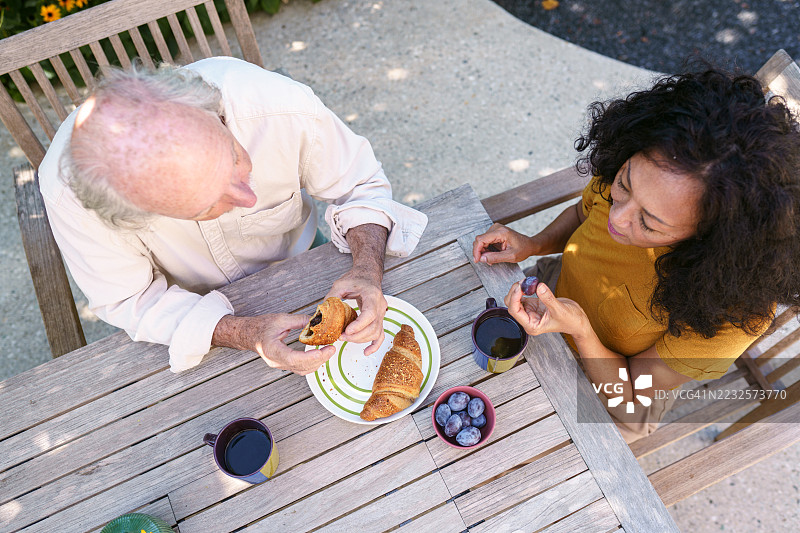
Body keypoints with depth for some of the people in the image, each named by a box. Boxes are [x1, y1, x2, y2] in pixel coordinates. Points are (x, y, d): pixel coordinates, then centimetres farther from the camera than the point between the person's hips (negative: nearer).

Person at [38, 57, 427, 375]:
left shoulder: (283, 107, -37)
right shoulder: (65, 188, -37)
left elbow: (360, 185, -19)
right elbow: (130, 300, -24)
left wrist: (368, 272, -37)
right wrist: (246, 335, -39)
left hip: (298, 257, 1)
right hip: (190, 306, 0)